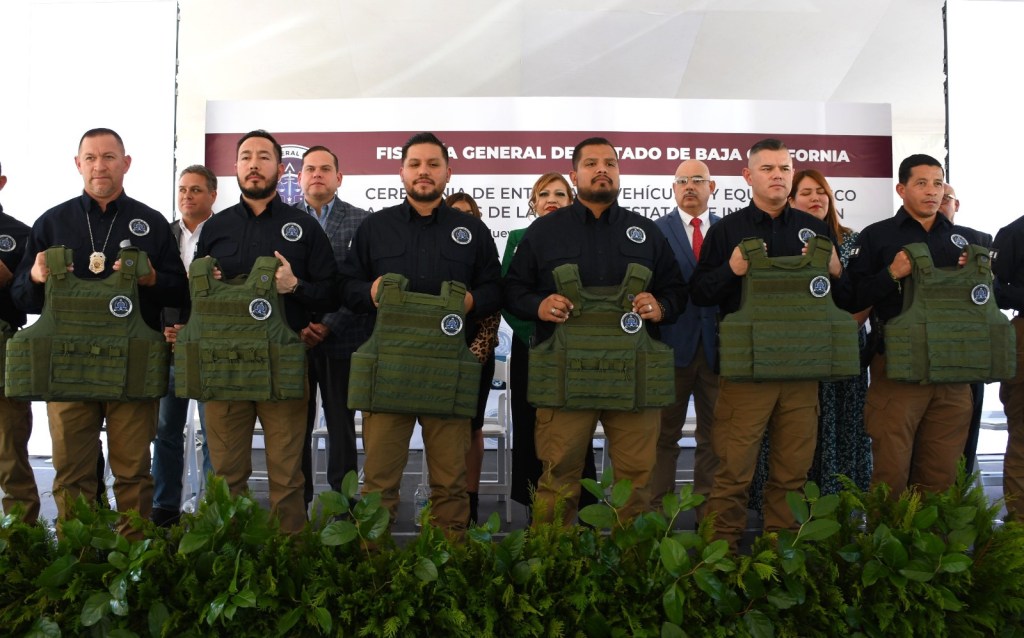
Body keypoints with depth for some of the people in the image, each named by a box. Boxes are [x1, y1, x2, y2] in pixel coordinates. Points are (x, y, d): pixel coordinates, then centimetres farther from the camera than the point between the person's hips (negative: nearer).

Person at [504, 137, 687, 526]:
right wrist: (538, 305, -10)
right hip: (565, 373, -1)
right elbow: (513, 289, 11)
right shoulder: (543, 231, 10)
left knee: (637, 476, 6)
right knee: (558, 478, 2)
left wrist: (661, 307, -4)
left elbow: (676, 289, 18)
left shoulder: (647, 232, 15)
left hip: (634, 374, 2)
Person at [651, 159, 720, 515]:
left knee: (713, 435, 9)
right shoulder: (656, 231, 3)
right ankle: (658, 509, 17)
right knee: (665, 434, 7)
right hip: (674, 343, -2)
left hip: (716, 345, 2)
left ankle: (709, 509, 21)